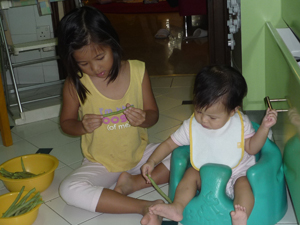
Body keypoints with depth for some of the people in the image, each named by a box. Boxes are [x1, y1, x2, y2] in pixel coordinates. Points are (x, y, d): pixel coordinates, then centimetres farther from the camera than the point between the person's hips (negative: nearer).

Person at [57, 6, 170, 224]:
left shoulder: (137, 71, -10)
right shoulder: (76, 83, -13)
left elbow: (153, 114, -1)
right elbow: (66, 122, 1)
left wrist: (144, 120, -25)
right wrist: (82, 127, -22)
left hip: (140, 154, 2)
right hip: (101, 164, -1)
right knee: (70, 190, -29)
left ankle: (133, 182, -10)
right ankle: (143, 206, -26)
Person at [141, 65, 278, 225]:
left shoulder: (241, 123, -8)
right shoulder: (191, 126, -7)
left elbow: (252, 148, -3)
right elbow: (170, 143, 1)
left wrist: (264, 127, -16)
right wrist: (152, 161, -10)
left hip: (237, 174, -2)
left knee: (243, 184, -30)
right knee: (191, 173, -21)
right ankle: (177, 207, -32)